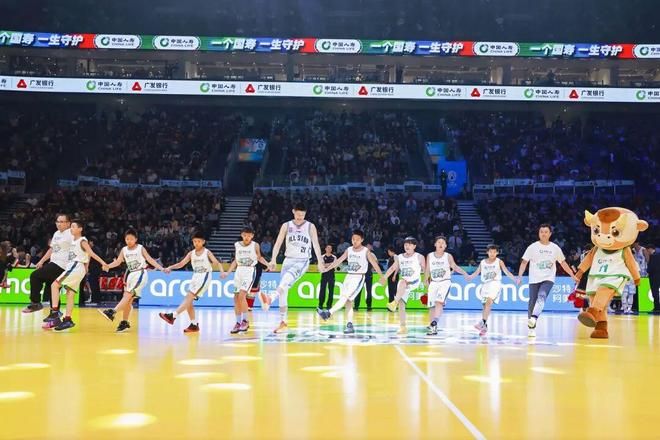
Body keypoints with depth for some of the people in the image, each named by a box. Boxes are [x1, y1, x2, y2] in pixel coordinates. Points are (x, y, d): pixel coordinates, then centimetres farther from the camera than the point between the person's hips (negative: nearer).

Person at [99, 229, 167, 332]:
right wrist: (108, 266, -21)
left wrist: (161, 269, -16)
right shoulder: (124, 250, 7)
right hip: (130, 274, 6)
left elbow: (150, 260, -7)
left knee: (128, 294, -19)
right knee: (128, 299, 4)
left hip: (140, 274, -6)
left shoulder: (141, 248, -5)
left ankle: (112, 312, -28)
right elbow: (118, 262, -1)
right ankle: (125, 322, 9)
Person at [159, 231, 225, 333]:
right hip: (195, 277, 7)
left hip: (204, 277, -6)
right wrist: (170, 267, -12)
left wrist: (222, 271, -32)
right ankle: (194, 325, 10)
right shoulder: (191, 253, 8)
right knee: (188, 301, 1)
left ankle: (173, 316, -26)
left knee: (189, 297, -18)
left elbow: (217, 263, -13)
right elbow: (181, 264, 4)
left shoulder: (207, 253, -5)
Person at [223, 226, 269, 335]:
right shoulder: (237, 245, 5)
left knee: (241, 295, -17)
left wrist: (268, 264, -4)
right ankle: (238, 323, 12)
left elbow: (259, 257, 11)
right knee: (236, 297, 3)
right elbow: (235, 260, 14)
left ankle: (245, 321, -4)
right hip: (239, 271, 5)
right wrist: (227, 272, 10)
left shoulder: (255, 245, -4)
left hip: (250, 271, -5)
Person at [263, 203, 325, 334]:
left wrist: (320, 262, -6)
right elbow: (278, 243, 1)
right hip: (288, 260, 3)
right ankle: (283, 323, 4)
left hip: (302, 261, -3)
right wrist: (273, 259, -12)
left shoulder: (310, 227, 1)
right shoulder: (286, 226, 5)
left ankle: (270, 299, -54)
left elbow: (316, 245, 1)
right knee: (283, 291, -2)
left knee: (287, 278, -33)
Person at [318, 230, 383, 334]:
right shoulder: (349, 250, 7)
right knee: (348, 301, 3)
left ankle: (329, 313, -30)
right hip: (349, 276, 6)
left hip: (359, 277, -6)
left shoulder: (366, 251, -6)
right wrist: (326, 269, 4)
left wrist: (382, 277, -11)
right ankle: (350, 325, 6)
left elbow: (374, 264, -6)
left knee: (345, 296, -20)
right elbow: (339, 261, 9)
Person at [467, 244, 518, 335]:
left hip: (495, 284, -4)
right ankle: (485, 326, 16)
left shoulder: (499, 262, 5)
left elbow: (507, 272, -2)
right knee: (485, 306, 7)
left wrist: (515, 280, -16)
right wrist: (468, 277, -8)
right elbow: (476, 273, 11)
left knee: (489, 302, -23)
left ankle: (483, 322, -29)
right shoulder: (483, 262, 12)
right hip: (485, 285, 4)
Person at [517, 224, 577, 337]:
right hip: (534, 279, 0)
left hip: (548, 279, 0)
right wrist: (520, 276, -11)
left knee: (541, 297, -25)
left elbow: (563, 263, 15)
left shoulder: (555, 248, 6)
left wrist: (573, 276, 13)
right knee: (532, 302, 1)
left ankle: (534, 318, -41)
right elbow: (524, 262, 0)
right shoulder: (533, 247, 0)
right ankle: (531, 327, 13)